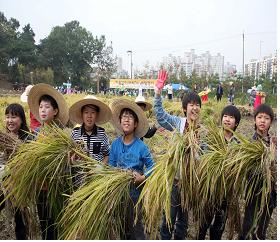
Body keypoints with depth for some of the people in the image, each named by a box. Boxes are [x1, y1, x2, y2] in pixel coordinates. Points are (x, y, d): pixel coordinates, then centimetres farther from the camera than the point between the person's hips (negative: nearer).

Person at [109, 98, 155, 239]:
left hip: (135, 189, -3)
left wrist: (143, 177, -21)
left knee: (135, 223, 5)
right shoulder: (115, 144, -2)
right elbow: (111, 165, 2)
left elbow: (151, 166, -5)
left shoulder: (141, 146, -10)